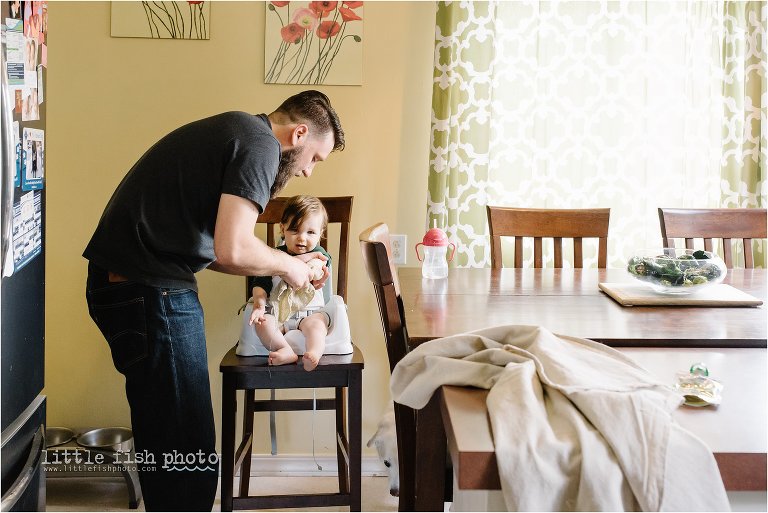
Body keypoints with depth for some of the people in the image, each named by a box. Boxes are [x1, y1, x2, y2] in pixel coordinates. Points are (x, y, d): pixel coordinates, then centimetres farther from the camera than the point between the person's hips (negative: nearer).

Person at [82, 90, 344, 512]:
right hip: (151, 292, -11)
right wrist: (286, 264, -1)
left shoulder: (233, 131, 21)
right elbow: (232, 249, -21)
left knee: (164, 442, 20)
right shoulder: (260, 144, -9)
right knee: (188, 456, -4)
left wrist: (287, 266, 20)